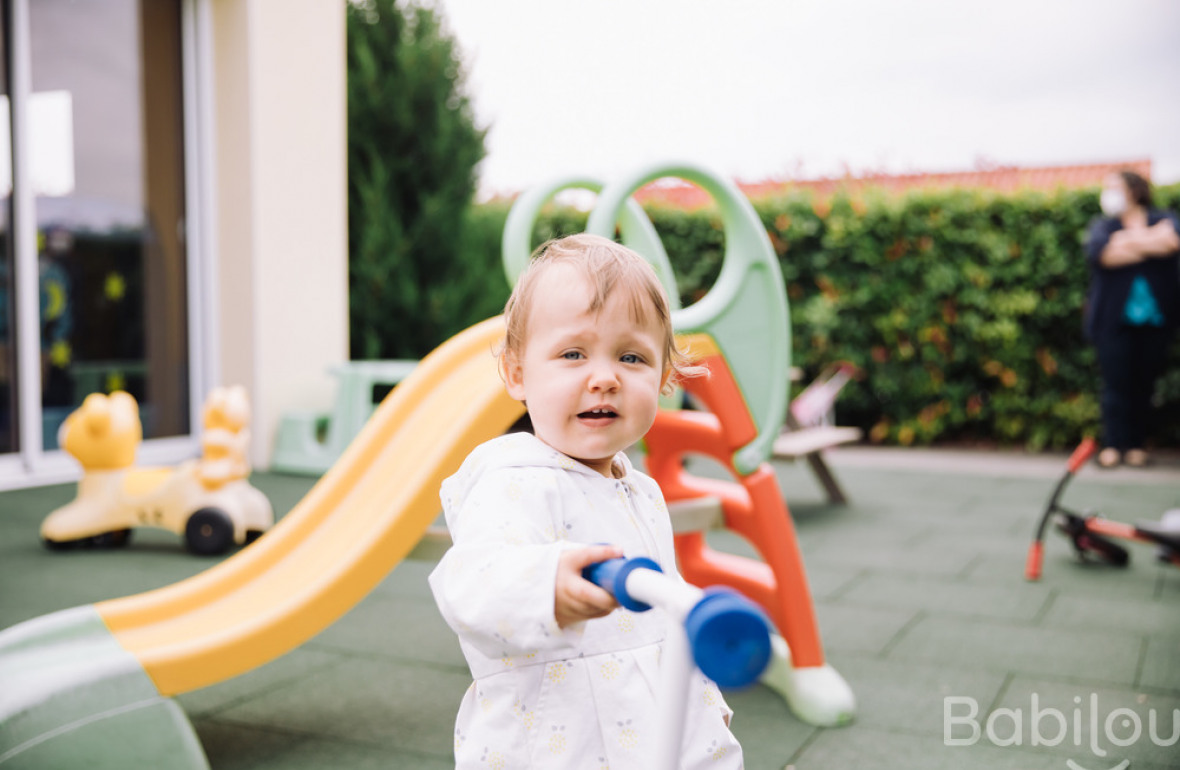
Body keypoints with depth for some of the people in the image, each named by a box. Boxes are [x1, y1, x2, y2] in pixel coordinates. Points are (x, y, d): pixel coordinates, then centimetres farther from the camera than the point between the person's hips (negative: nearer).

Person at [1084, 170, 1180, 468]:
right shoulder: (1102, 226, 9)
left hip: (1156, 320, 0)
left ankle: (1137, 444, 13)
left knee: (1144, 383, 2)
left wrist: (1129, 240, -13)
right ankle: (1114, 444, 4)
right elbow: (1099, 253, -14)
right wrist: (1151, 246, -12)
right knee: (1116, 383, -4)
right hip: (1114, 319, 0)